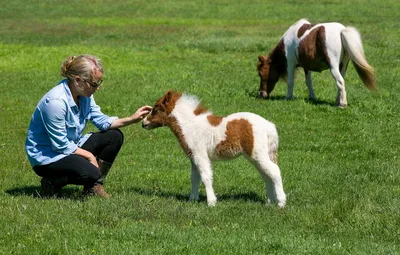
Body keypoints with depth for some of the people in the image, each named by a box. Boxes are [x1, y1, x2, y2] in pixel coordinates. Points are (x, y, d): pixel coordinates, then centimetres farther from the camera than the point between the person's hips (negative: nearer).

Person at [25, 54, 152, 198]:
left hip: (72, 146, 10)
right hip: (46, 156, -10)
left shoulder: (84, 95, -2)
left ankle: (94, 186, 8)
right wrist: (89, 155, -15)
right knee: (90, 172, -32)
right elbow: (60, 145, -24)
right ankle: (52, 183, -5)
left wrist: (132, 119, -6)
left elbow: (101, 121, 5)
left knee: (114, 136, 2)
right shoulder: (56, 102, -29)